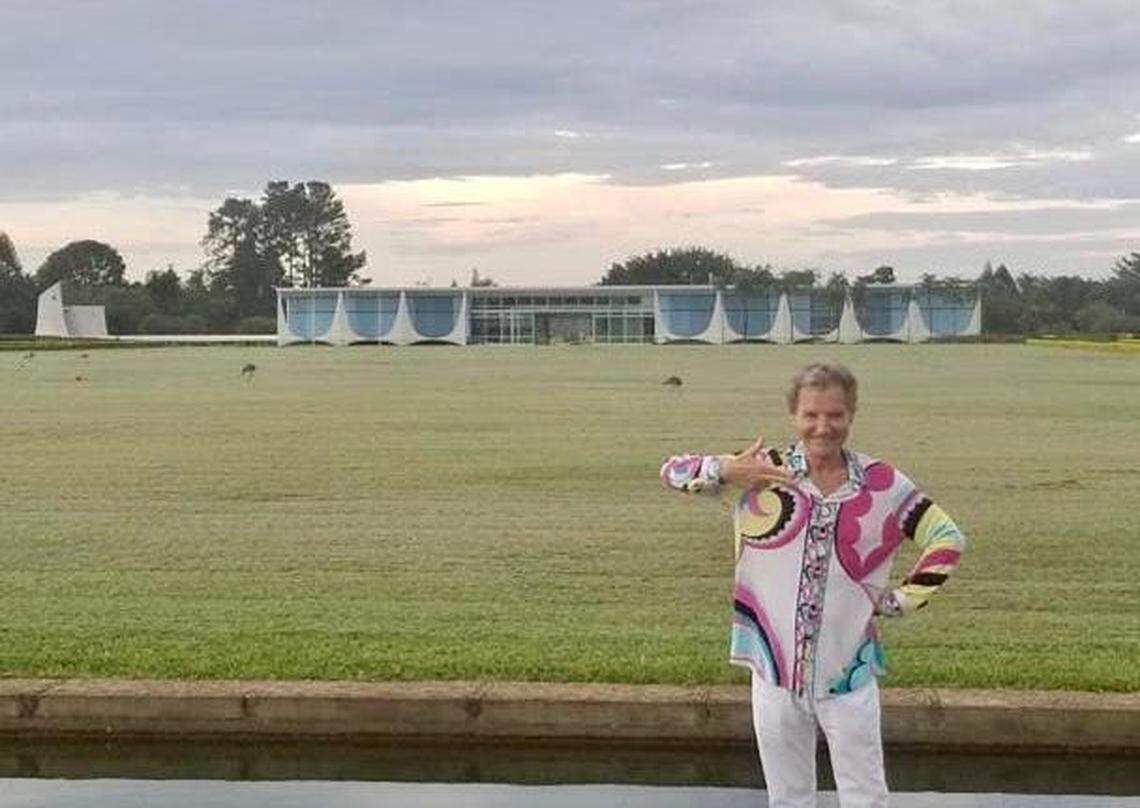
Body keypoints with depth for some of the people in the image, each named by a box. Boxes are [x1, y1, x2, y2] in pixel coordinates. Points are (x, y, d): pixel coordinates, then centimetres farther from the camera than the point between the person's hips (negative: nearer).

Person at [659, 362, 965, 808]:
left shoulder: (882, 483, -2)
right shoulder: (764, 470, -3)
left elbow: (947, 538, 7)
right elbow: (673, 471, -2)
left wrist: (902, 600, 0)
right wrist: (724, 472, -20)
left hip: (848, 670, 0)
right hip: (775, 666, 1)